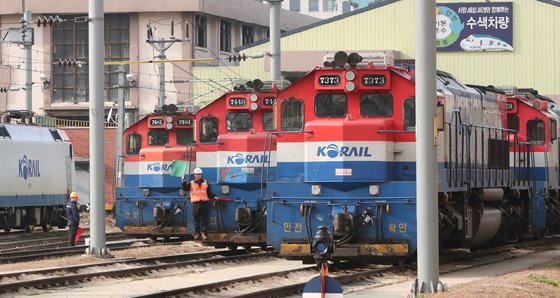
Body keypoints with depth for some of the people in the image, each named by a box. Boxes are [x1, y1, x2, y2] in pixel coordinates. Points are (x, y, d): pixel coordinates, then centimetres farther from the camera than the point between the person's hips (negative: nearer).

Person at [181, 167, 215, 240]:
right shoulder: (191, 183, 10)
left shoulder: (205, 182, 14)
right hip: (195, 203, 0)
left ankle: (203, 232, 3)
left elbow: (209, 193, 15)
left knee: (204, 219, -1)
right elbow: (184, 188, -2)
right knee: (196, 219, 2)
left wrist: (213, 197, 2)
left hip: (204, 202, 1)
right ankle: (197, 233, 8)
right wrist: (184, 182, -15)